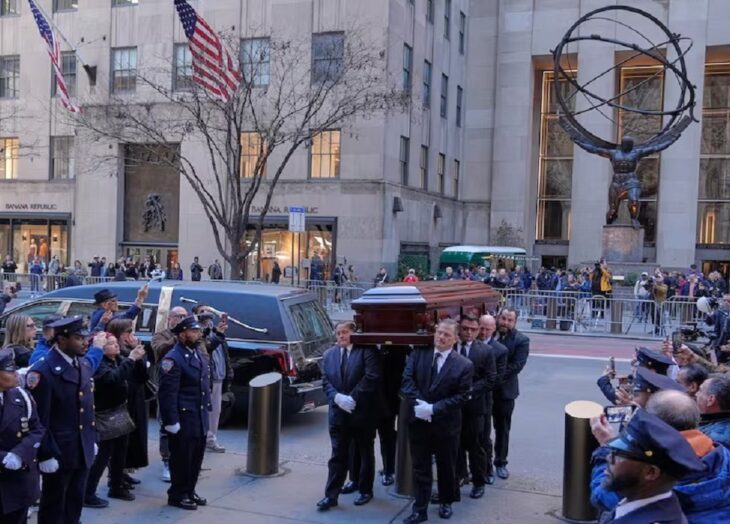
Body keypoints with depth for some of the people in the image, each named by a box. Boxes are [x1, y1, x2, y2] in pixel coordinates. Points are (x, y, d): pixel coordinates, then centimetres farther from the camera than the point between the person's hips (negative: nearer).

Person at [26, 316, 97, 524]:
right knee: (53, 507, 10)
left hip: (83, 450, 7)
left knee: (75, 503, 18)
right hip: (58, 453, -7)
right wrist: (46, 455, -17)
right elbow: (38, 419, -18)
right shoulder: (42, 372, -19)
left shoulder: (85, 364, 6)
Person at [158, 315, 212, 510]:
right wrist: (171, 422, -21)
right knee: (181, 458, 4)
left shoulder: (199, 355, 13)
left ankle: (189, 491, 30)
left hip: (200, 418, 8)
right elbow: (167, 394, -19)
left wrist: (206, 411, 15)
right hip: (183, 419, -8)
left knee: (196, 457, 16)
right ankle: (177, 495, 17)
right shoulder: (173, 359, -16)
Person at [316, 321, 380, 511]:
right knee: (337, 456, 5)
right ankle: (331, 495, 7)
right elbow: (326, 381, 4)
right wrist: (337, 398, -14)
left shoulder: (366, 351, -6)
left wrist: (353, 398, -20)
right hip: (338, 413, 3)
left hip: (362, 412, -3)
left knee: (365, 454, 11)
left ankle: (365, 490, 25)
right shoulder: (328, 355, 10)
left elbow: (371, 377, -16)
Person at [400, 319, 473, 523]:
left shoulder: (464, 365, -8)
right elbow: (407, 380, -5)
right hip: (419, 421, 1)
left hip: (446, 424, -1)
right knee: (420, 468, 8)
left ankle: (446, 502, 37)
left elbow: (462, 396, -12)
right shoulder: (418, 354, -1)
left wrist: (434, 408, -19)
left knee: (446, 467, 15)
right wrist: (419, 403, -20)